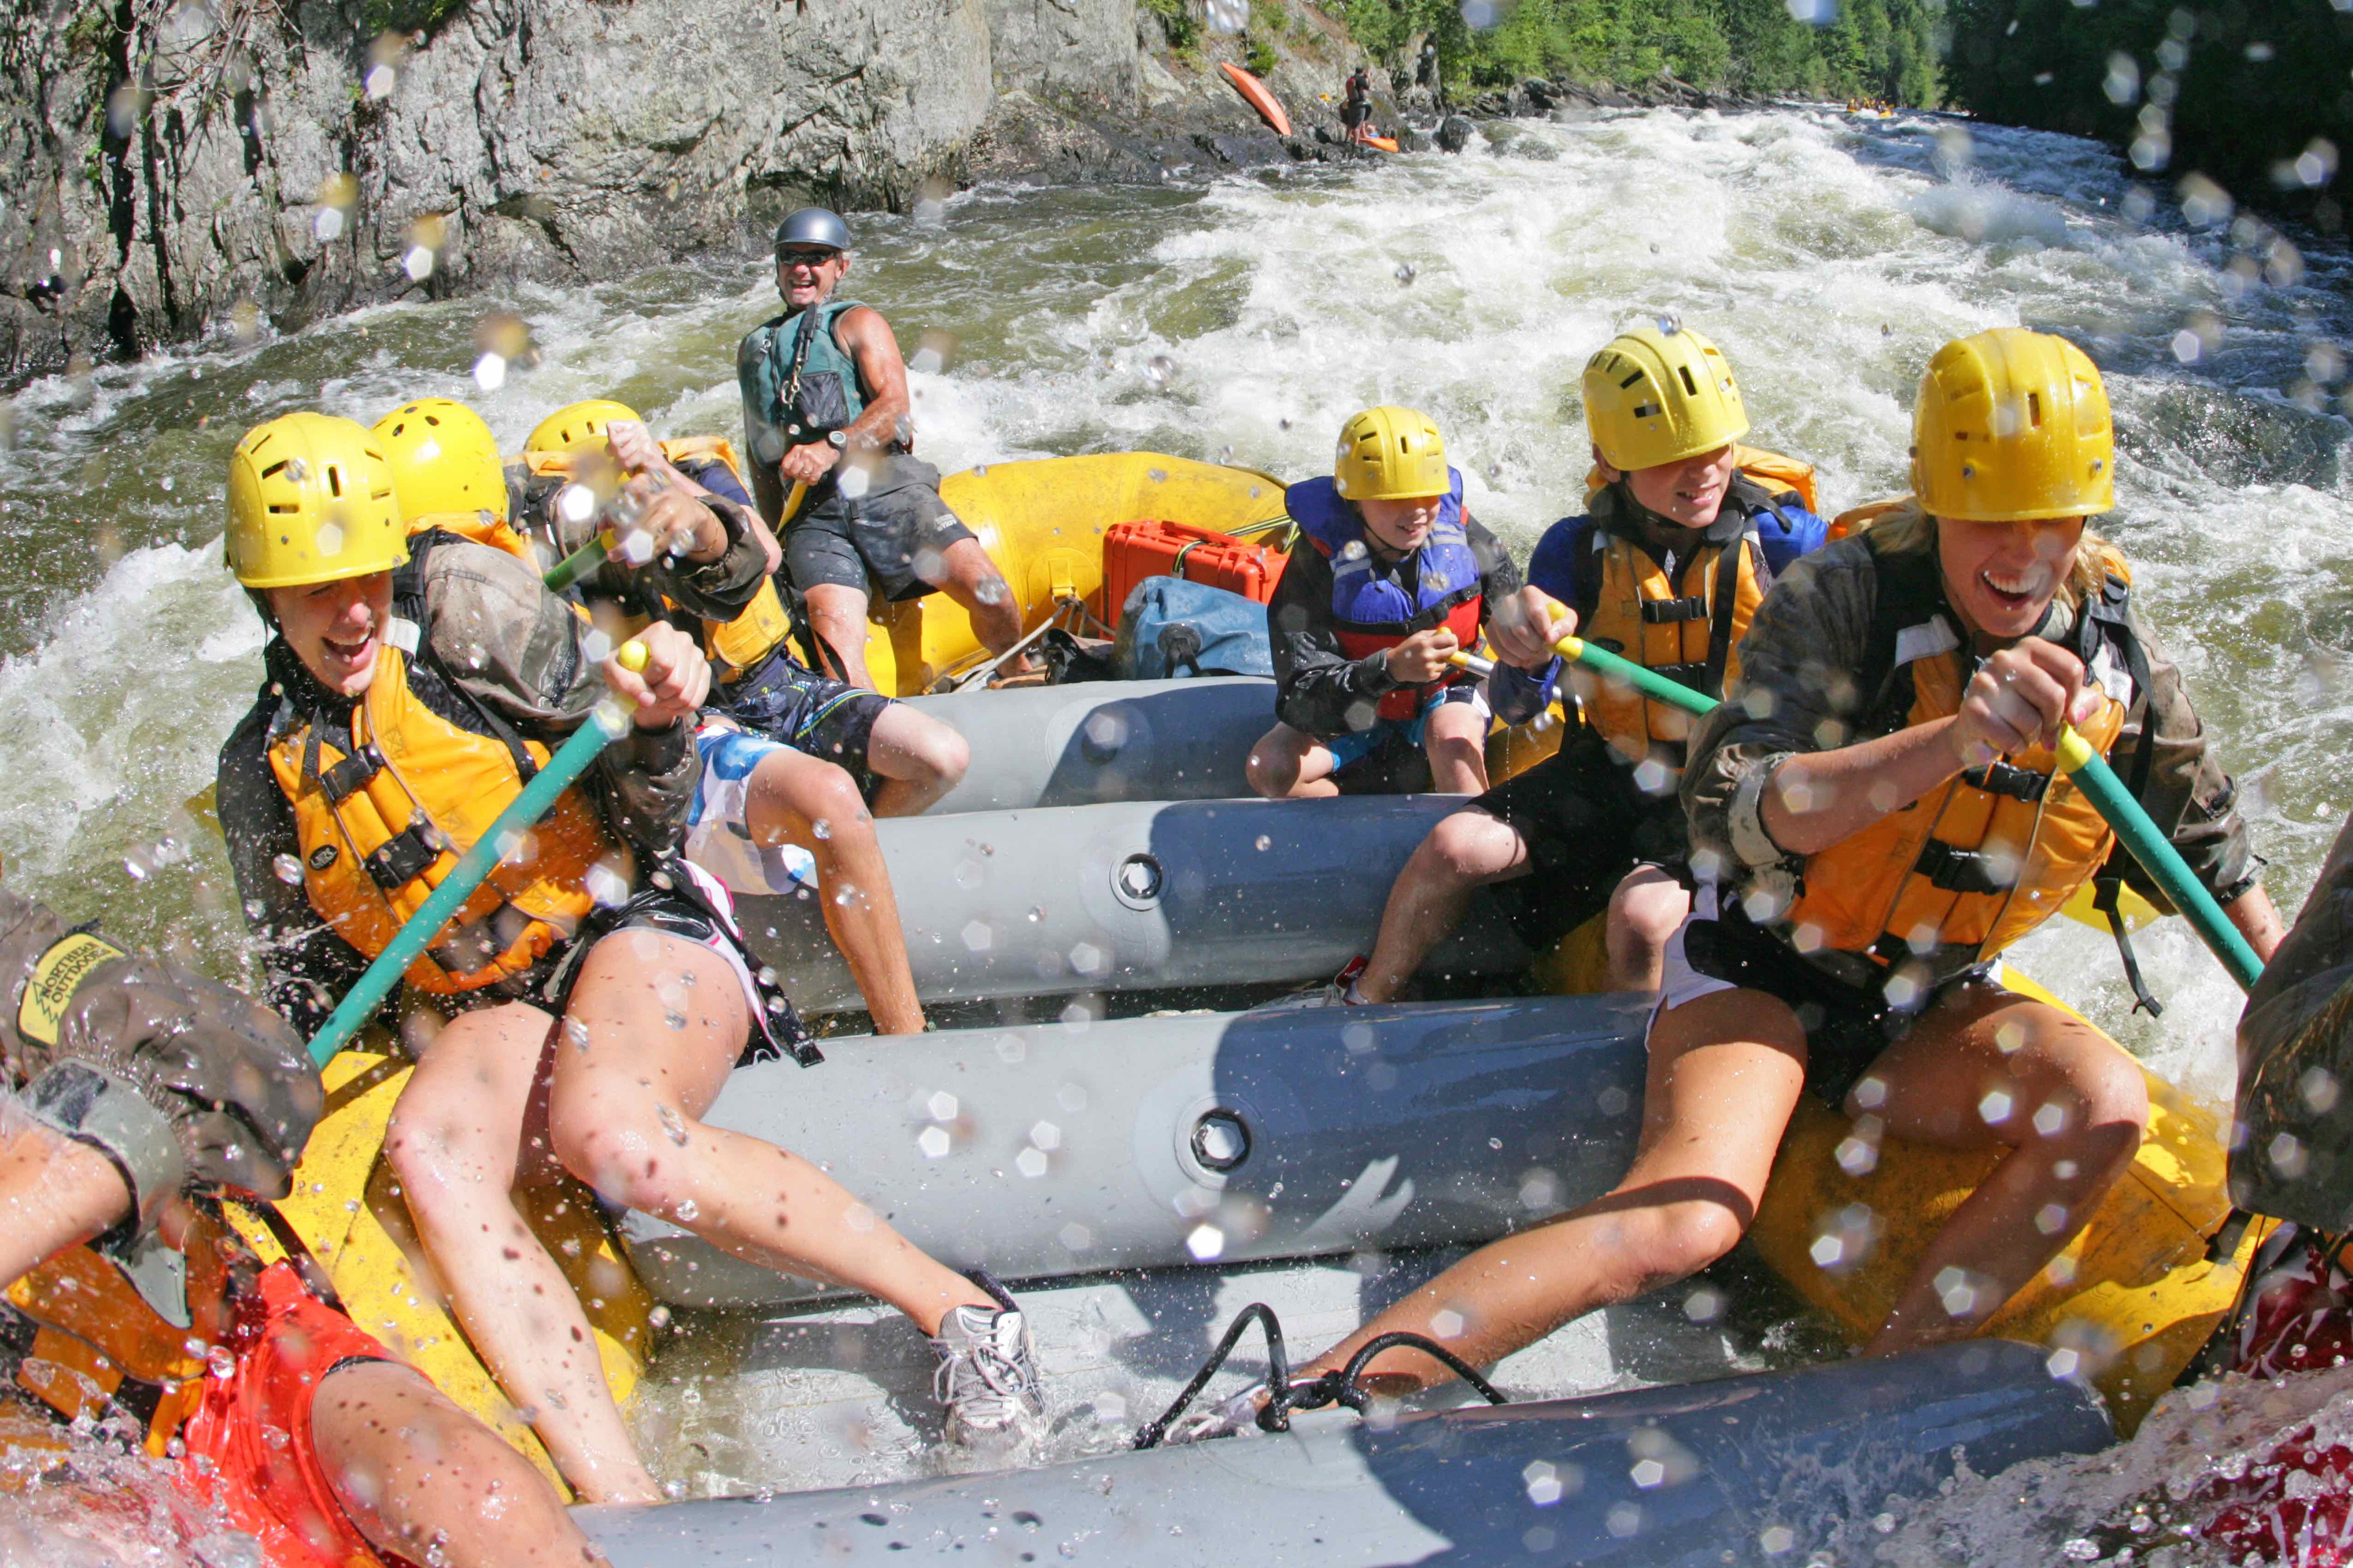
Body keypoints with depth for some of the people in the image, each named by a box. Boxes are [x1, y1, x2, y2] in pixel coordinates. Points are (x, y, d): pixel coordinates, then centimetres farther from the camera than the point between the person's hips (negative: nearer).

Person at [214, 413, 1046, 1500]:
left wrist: (654, 727, -25)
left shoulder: (467, 609, -4)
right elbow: (308, 981, 20)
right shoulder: (261, 769, 11)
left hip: (636, 931, -4)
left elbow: (649, 816, -3)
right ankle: (620, 1500, -35)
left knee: (609, 1132, -36)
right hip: (496, 1010, 4)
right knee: (427, 1149, -30)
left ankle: (954, 1303, -22)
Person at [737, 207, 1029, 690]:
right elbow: (759, 456, 31)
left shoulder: (858, 323, 15)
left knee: (987, 591, -20)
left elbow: (895, 408, -4)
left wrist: (832, 446, -21)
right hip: (811, 516, 2)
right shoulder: (753, 349, 28)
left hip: (884, 486, -2)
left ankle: (1017, 676, 9)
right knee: (836, 638, -27)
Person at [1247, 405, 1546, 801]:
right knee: (1270, 766, -23)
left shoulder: (1463, 538, -15)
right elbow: (1300, 702, -32)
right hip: (1355, 712, 0)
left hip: (1447, 696, 0)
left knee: (1453, 739, -34)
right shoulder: (1317, 564, -25)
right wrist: (1390, 668, -48)